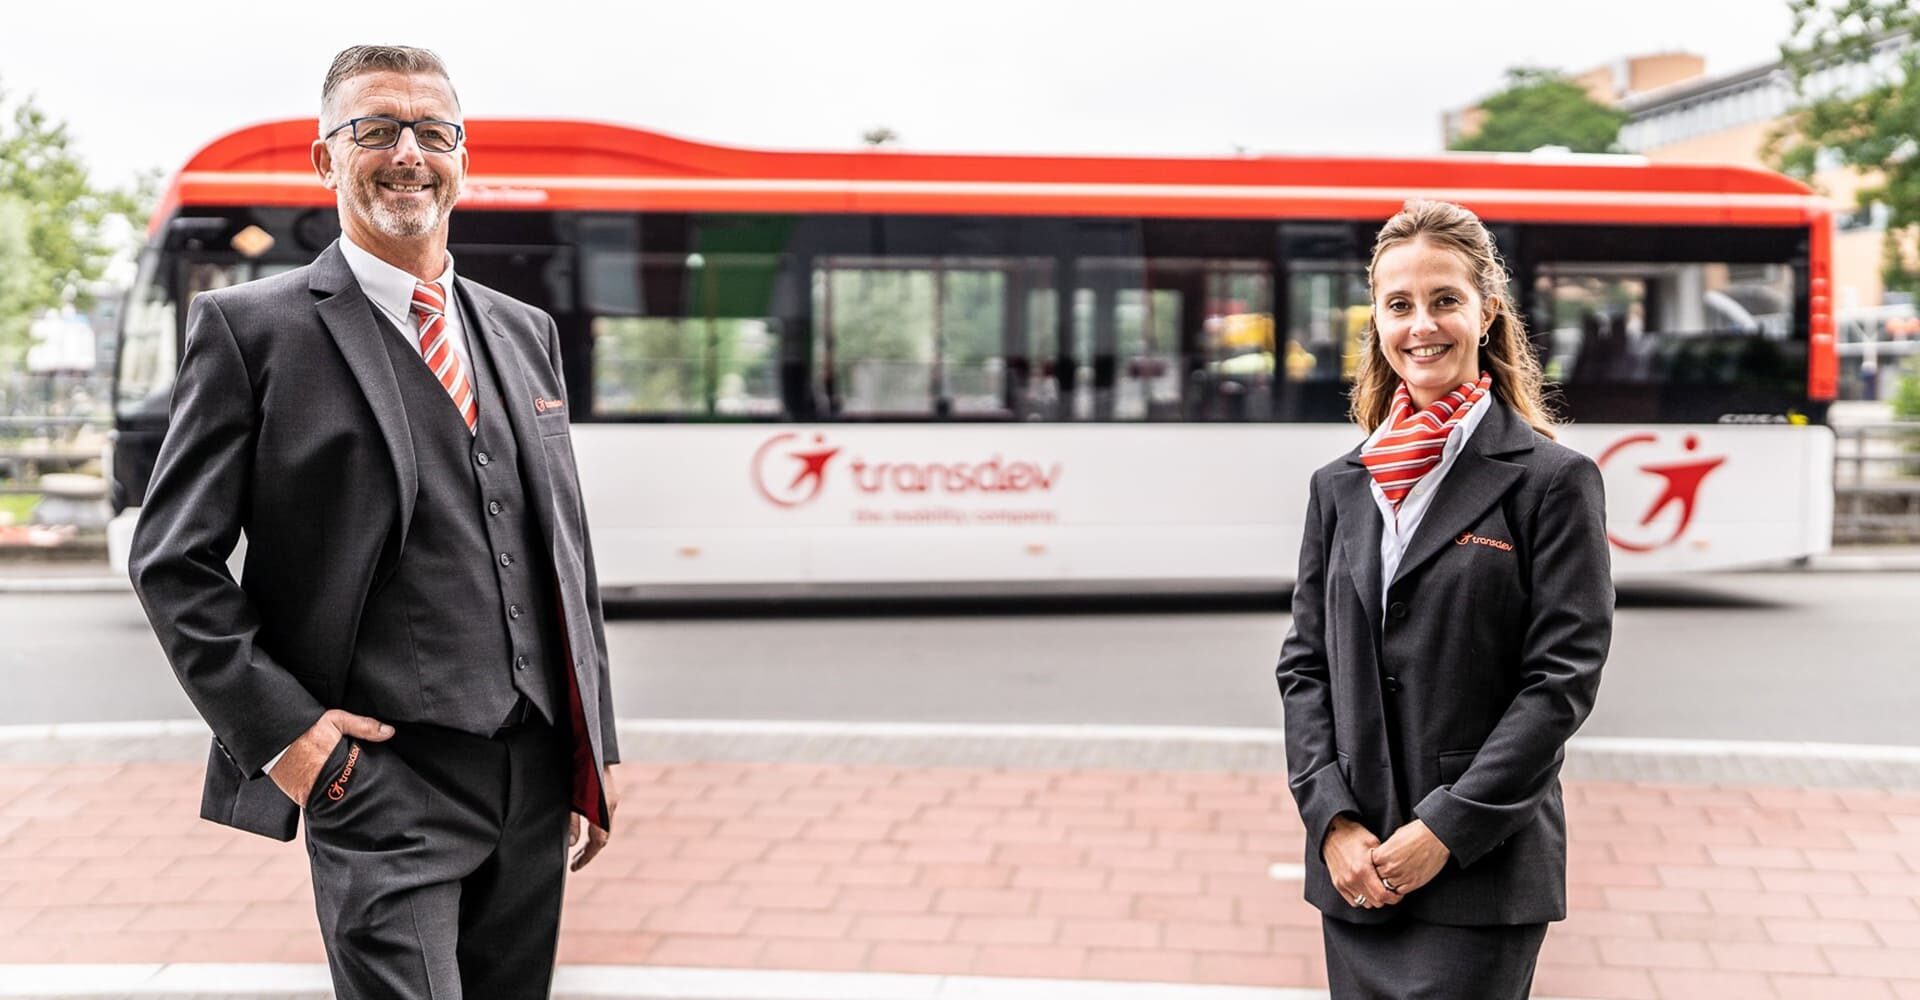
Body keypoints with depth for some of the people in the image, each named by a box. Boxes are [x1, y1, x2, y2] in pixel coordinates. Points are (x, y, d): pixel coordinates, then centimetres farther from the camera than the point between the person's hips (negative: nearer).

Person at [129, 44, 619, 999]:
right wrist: (277, 728, -11)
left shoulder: (525, 332, 14)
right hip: (384, 781, -5)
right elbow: (173, 561, -3)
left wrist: (594, 751, 13)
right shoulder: (252, 328, -2)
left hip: (537, 777, 6)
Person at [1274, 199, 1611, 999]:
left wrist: (1446, 827, -13)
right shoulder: (1340, 487, 9)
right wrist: (1333, 821, -5)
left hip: (1484, 875, -4)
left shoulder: (1552, 481, -4)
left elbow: (1563, 677, -9)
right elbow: (1304, 666, 8)